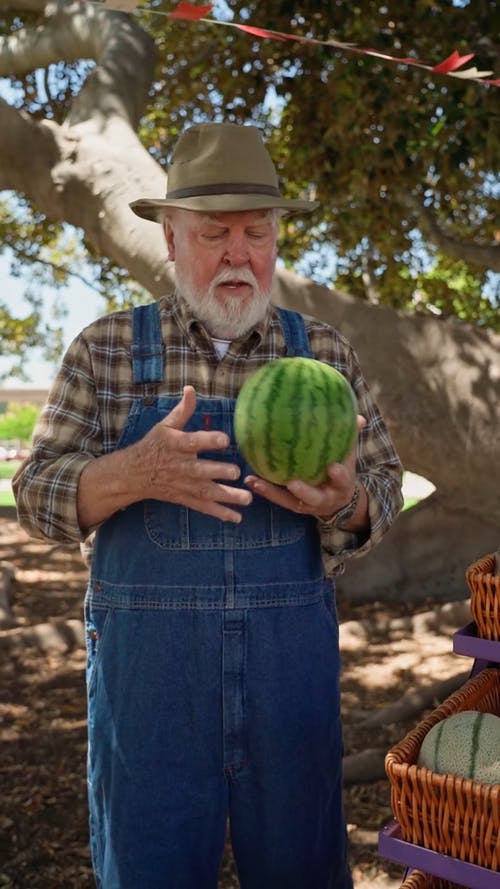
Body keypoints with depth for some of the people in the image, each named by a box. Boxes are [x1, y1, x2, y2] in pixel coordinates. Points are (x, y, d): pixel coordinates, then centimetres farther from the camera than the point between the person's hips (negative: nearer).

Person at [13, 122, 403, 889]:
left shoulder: (325, 354, 4)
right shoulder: (106, 351, 0)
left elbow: (379, 497, 4)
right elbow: (42, 496, -4)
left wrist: (339, 500, -21)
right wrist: (140, 472, -25)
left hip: (293, 663, 2)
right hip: (147, 664, -1)